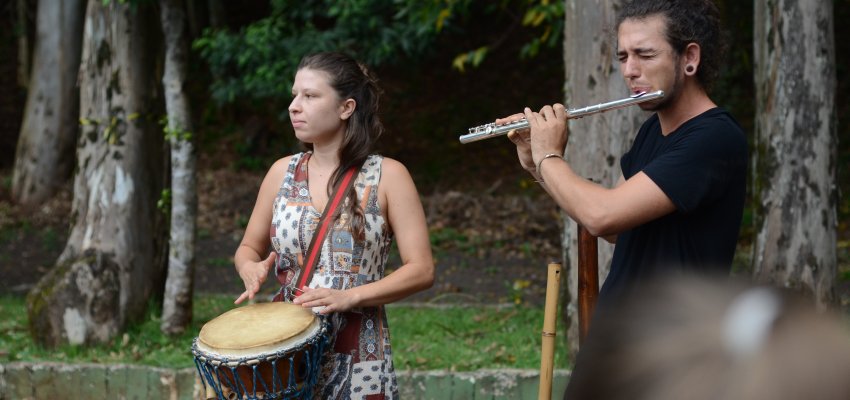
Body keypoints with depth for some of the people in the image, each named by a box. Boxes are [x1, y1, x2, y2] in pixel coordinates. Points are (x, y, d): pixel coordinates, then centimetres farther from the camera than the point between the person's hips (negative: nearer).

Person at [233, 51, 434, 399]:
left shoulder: (388, 176, -5)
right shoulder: (282, 172, 5)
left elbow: (422, 270, -9)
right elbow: (248, 248, 15)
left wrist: (349, 296, -21)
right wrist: (251, 268, -8)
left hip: (358, 361, -3)